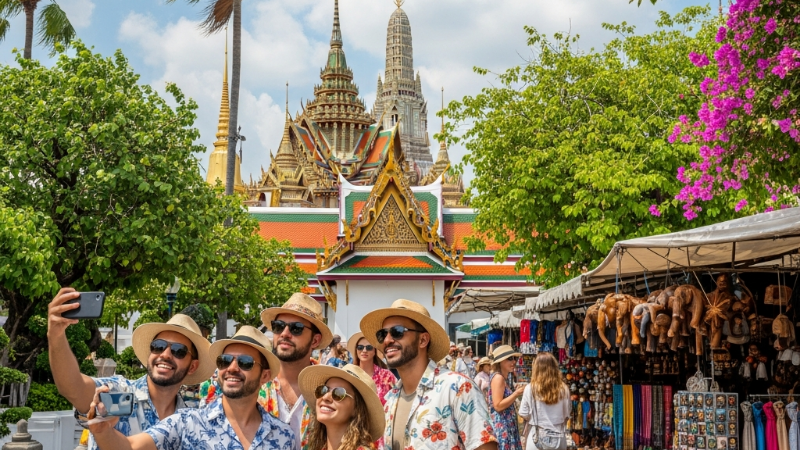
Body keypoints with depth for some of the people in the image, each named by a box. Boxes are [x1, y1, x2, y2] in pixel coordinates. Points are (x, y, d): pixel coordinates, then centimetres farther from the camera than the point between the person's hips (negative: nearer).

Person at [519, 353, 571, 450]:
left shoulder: (530, 388, -10)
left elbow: (524, 415, -3)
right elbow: (566, 415, 5)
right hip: (558, 438, 2)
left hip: (538, 438, -2)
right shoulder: (564, 389, -4)